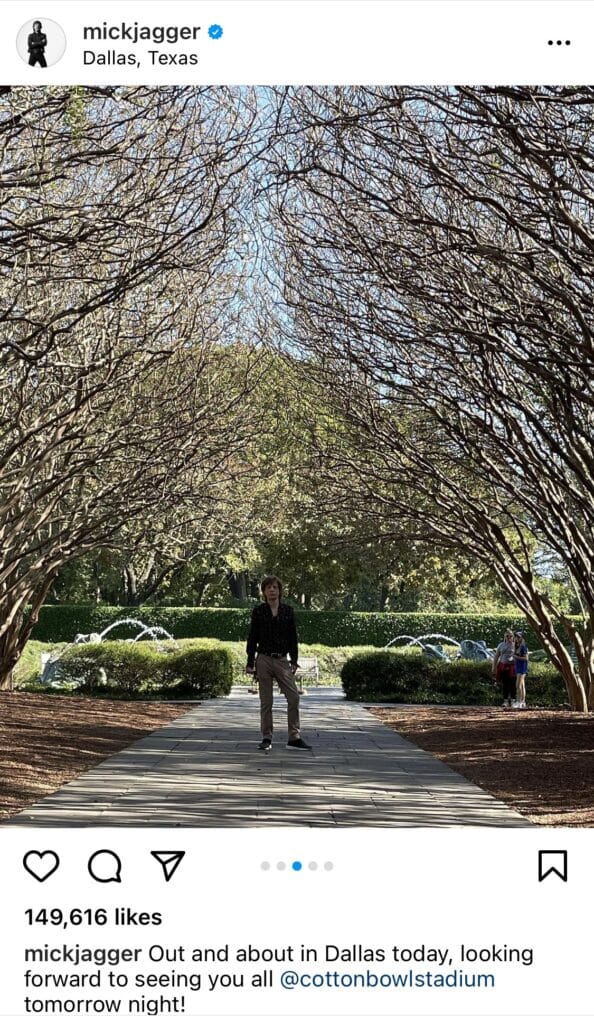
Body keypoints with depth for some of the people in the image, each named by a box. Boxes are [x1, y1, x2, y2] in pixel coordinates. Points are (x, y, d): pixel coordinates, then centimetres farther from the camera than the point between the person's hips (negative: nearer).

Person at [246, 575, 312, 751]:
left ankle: (294, 738, -1)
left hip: (282, 660, 2)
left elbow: (293, 637, 9)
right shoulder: (258, 611, 1)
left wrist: (294, 661, 4)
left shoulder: (288, 610, 6)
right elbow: (252, 638, 2)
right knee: (266, 702, 3)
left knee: (294, 697, -6)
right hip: (264, 660, -2)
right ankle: (267, 738, 10)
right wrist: (250, 663, -2)